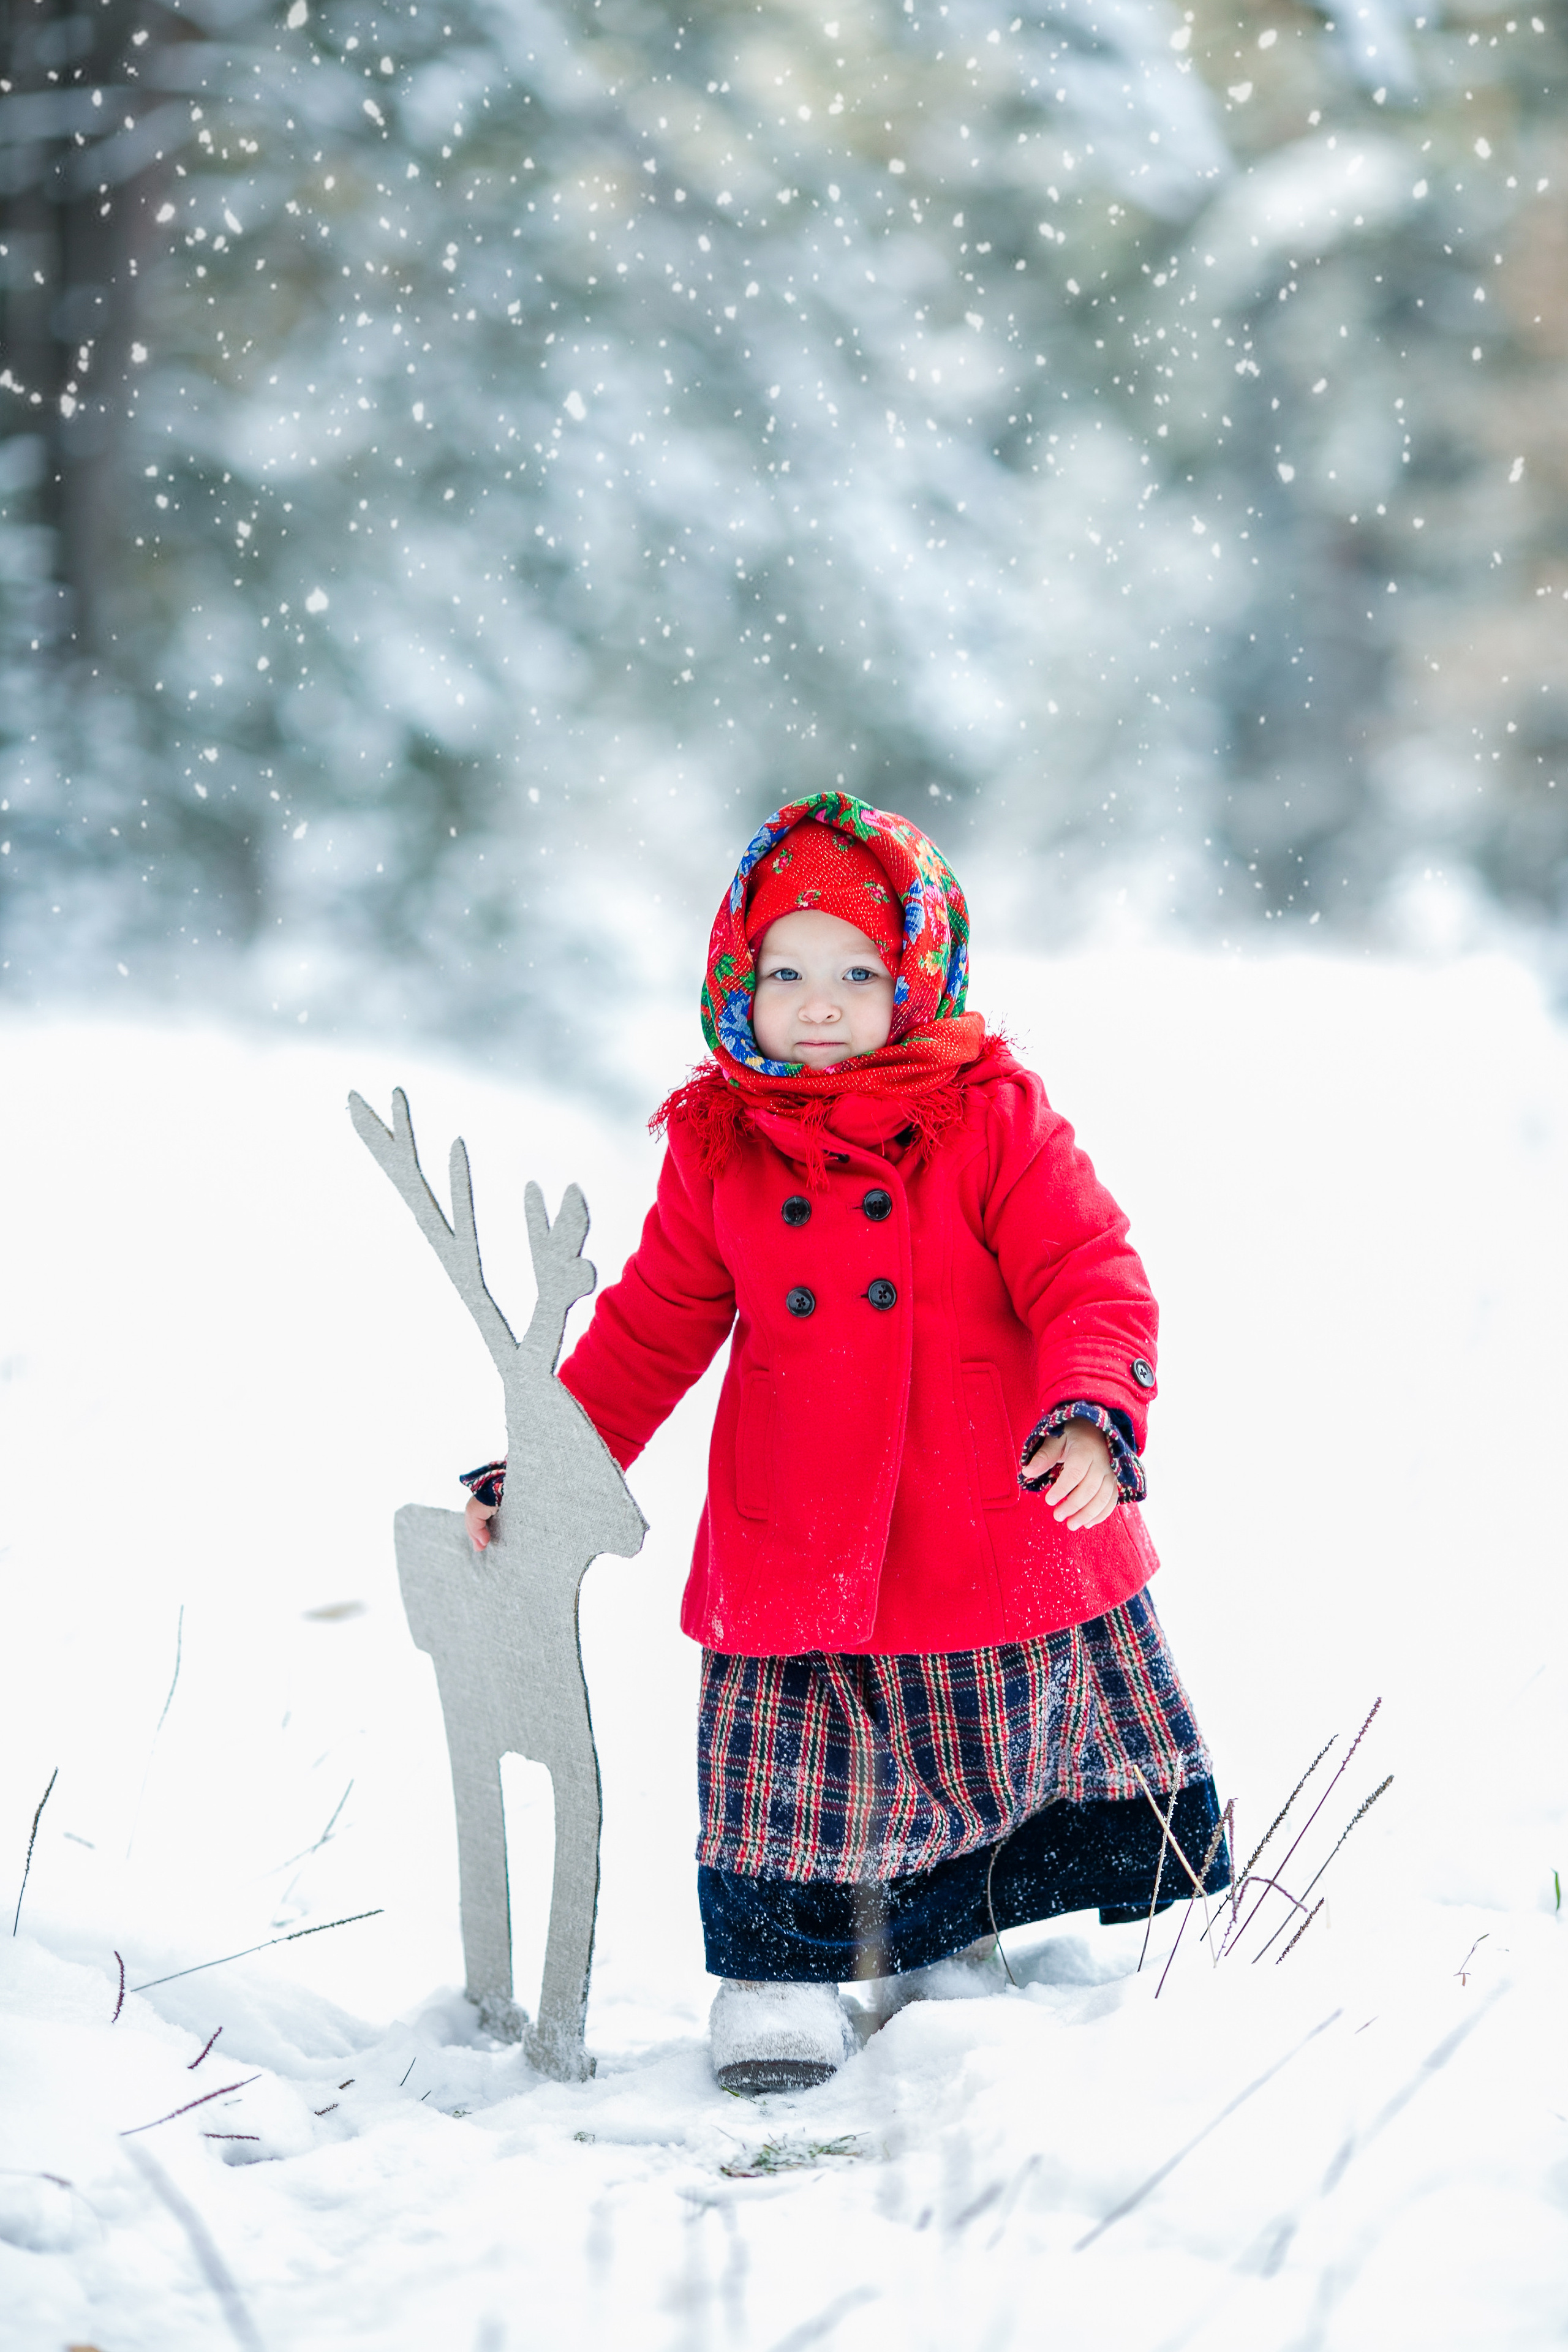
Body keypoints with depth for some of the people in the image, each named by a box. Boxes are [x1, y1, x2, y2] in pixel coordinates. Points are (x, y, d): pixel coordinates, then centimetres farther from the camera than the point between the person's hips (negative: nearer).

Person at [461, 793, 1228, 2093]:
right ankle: (780, 1976, 15)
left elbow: (1090, 1277, -10)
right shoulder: (716, 1145, 3)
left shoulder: (991, 1113, -5)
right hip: (800, 1554, 0)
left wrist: (1095, 1414, -28)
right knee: (799, 1787, -4)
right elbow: (652, 1326, 12)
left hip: (1005, 1535, 0)